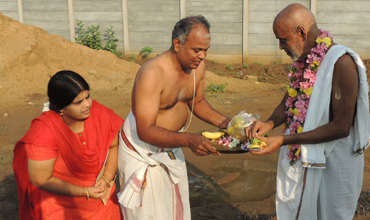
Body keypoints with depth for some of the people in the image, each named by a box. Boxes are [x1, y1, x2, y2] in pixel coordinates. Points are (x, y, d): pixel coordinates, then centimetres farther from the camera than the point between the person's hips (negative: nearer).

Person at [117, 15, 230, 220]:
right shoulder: (152, 73, -30)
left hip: (171, 146, 7)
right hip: (142, 150, -7)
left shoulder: (198, 66, -7)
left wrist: (222, 121, -5)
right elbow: (145, 131, -33)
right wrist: (188, 140, -43)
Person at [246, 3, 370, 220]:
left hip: (333, 163, -7)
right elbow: (289, 102, 13)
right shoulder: (304, 60, 2)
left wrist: (284, 140, -25)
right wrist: (270, 123, -9)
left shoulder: (341, 62, -23)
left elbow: (341, 127, -25)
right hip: (303, 159, 7)